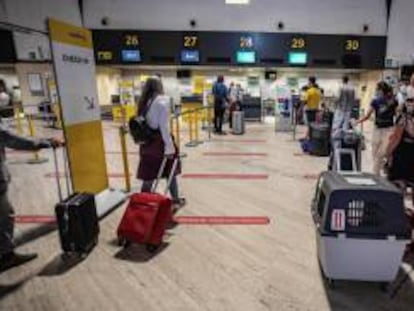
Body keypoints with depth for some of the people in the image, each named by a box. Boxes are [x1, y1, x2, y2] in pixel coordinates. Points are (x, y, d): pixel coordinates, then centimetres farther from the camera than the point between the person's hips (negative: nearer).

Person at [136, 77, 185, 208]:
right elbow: (164, 126, -18)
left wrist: (143, 138, 14)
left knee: (149, 175, 12)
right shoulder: (162, 101, -12)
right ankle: (176, 200, 30)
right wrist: (169, 147, -17)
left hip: (147, 141, 6)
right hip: (160, 140, -6)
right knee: (171, 172, 13)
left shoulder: (144, 102, 9)